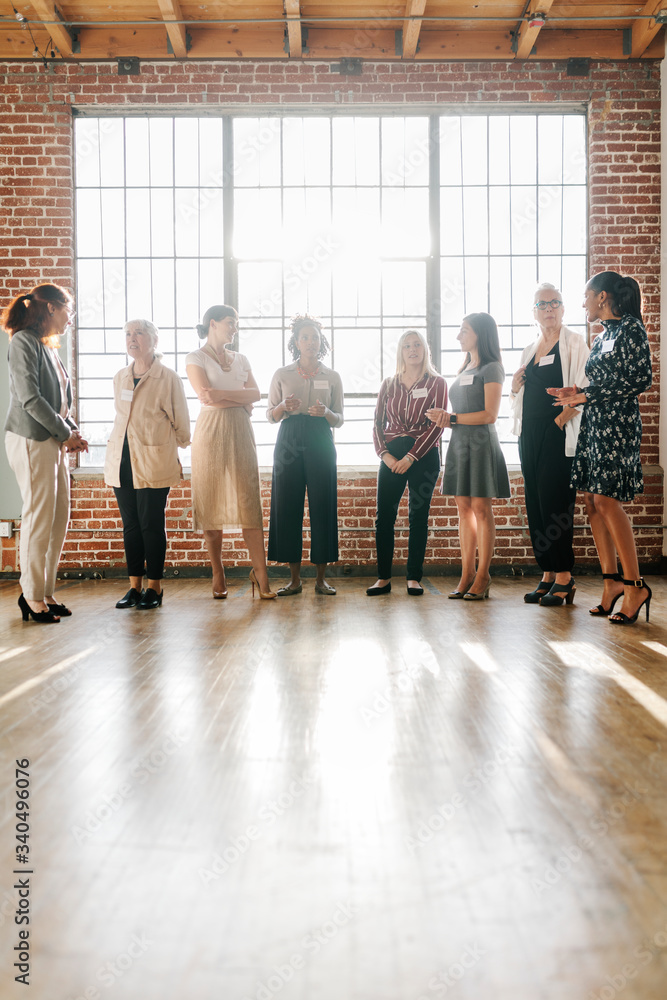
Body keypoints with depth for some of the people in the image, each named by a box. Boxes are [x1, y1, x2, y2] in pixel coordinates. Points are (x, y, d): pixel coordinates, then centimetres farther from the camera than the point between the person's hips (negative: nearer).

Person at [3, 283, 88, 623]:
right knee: (39, 518, -5)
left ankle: (45, 591, 16)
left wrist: (73, 432, 5)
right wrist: (66, 433, -10)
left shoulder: (49, 347, 19)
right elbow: (30, 398, -16)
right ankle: (32, 595, 6)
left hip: (54, 442, 9)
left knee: (59, 518, 8)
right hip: (31, 440, -9)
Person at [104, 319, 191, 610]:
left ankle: (154, 587, 9)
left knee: (151, 526, -2)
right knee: (130, 526, 8)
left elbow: (181, 423, 2)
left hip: (154, 464, -5)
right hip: (122, 463, 5)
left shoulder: (168, 378, -5)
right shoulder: (119, 378, 13)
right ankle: (135, 586, 16)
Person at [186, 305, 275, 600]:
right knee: (211, 501, -2)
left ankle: (260, 572, -4)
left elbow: (255, 393, 3)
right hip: (211, 432, -3)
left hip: (240, 432, 4)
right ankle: (218, 575, 7)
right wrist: (241, 400, -2)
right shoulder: (196, 358, 3)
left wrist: (223, 394, -11)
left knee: (249, 501, -4)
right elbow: (206, 397, -11)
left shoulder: (241, 360, 18)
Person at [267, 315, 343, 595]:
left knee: (322, 506, -3)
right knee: (288, 507, -2)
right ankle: (294, 579, 7)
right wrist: (284, 406, -11)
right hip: (289, 442, 0)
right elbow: (270, 416, 10)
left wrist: (326, 412, -11)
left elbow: (339, 420, 11)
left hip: (320, 443, 0)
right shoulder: (282, 375, 10)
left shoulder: (332, 377, 11)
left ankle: (321, 579, 6)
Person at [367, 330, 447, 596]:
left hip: (423, 454, -2)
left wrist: (410, 456, -12)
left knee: (418, 517, 1)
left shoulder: (436, 383, 4)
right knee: (384, 516, -2)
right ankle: (383, 578, 5)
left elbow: (437, 425, -4)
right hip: (392, 456, 3)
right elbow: (377, 424, 11)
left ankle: (414, 578, 7)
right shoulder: (388, 385, 13)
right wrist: (384, 454, -6)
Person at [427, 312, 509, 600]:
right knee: (463, 507, 4)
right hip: (459, 442, 7)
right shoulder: (463, 370, 20)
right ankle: (467, 573, 7)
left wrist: (451, 418, -12)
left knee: (481, 507, -6)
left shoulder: (491, 368, -4)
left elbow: (489, 414, -13)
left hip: (480, 442, -7)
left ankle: (482, 577, -2)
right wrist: (445, 419, -1)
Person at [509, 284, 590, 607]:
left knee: (554, 503, -10)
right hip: (529, 435, 7)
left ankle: (564, 577, -3)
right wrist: (515, 386, 4)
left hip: (559, 434, -6)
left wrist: (560, 420, -18)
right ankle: (547, 575, 12)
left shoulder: (574, 342, 1)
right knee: (536, 504, 5)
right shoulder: (529, 350, 19)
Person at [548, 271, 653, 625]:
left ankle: (635, 585, -6)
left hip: (618, 424, -9)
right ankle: (611, 580, 10)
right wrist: (578, 392, 10)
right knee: (593, 503, 4)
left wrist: (587, 396, -15)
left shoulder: (630, 328, -5)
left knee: (607, 500, -13)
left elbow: (640, 379, -14)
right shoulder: (601, 337, 19)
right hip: (593, 424, 9)